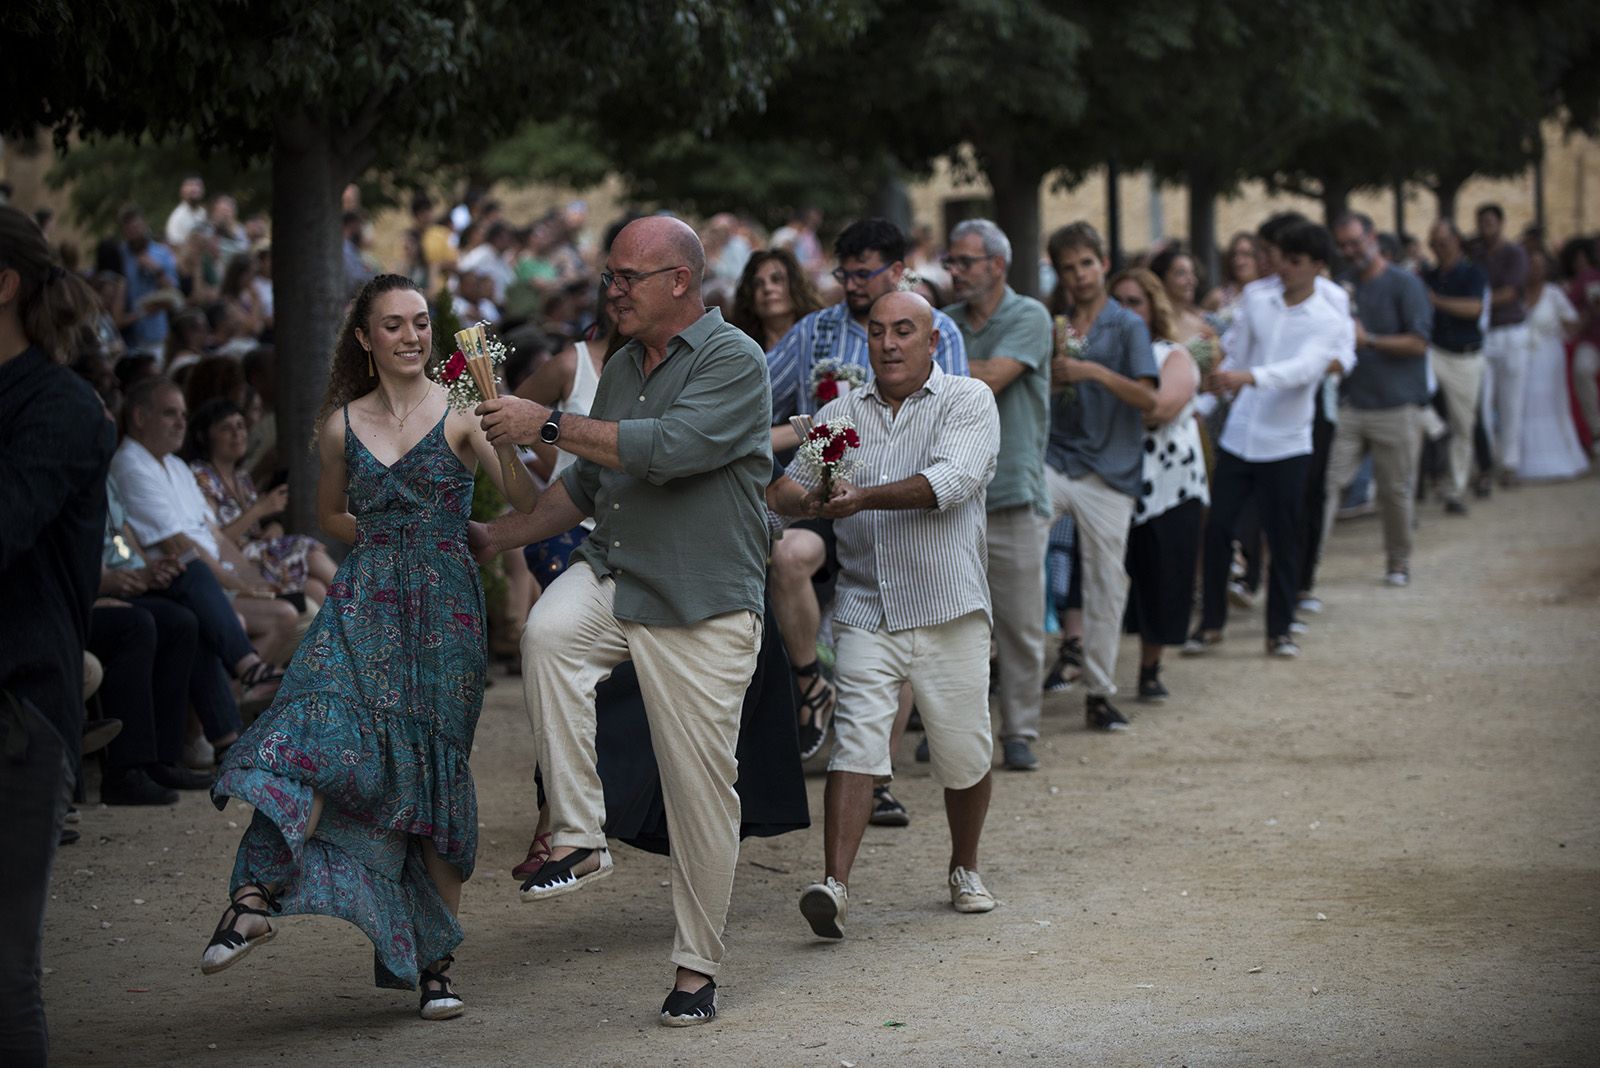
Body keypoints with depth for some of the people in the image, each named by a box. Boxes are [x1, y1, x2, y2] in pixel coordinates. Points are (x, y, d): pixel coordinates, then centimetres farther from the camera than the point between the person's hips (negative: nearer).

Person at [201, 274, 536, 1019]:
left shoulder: (459, 413, 0)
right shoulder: (342, 425, 10)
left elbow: (527, 500, -11)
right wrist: (388, 538, 9)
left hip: (443, 608, -2)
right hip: (364, 604, 2)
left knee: (436, 771, -1)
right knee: (323, 733, -22)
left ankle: (435, 959, 7)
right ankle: (257, 895, -26)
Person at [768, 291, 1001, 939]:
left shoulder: (967, 401, 1)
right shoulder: (840, 413, 13)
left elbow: (950, 481, -16)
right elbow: (789, 486, 9)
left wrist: (865, 497, -28)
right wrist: (801, 495, -16)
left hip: (949, 611, -2)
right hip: (866, 611, 2)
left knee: (964, 755, 7)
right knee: (856, 743, -12)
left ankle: (964, 871, 29)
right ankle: (835, 886, -20)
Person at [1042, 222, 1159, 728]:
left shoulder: (1127, 326, 2)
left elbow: (1149, 399, -9)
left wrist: (1094, 372, -19)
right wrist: (1050, 380, -2)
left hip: (1109, 471, -2)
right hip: (1054, 459, 2)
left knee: (1107, 584, 2)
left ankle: (1099, 693, 12)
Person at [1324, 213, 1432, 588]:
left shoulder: (1405, 284, -2)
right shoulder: (1342, 286, 14)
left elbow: (1418, 343, -9)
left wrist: (1368, 340, -15)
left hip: (1393, 405, -4)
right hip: (1348, 402, 4)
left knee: (1395, 490, 5)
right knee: (1327, 480, -9)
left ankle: (1398, 563, 19)